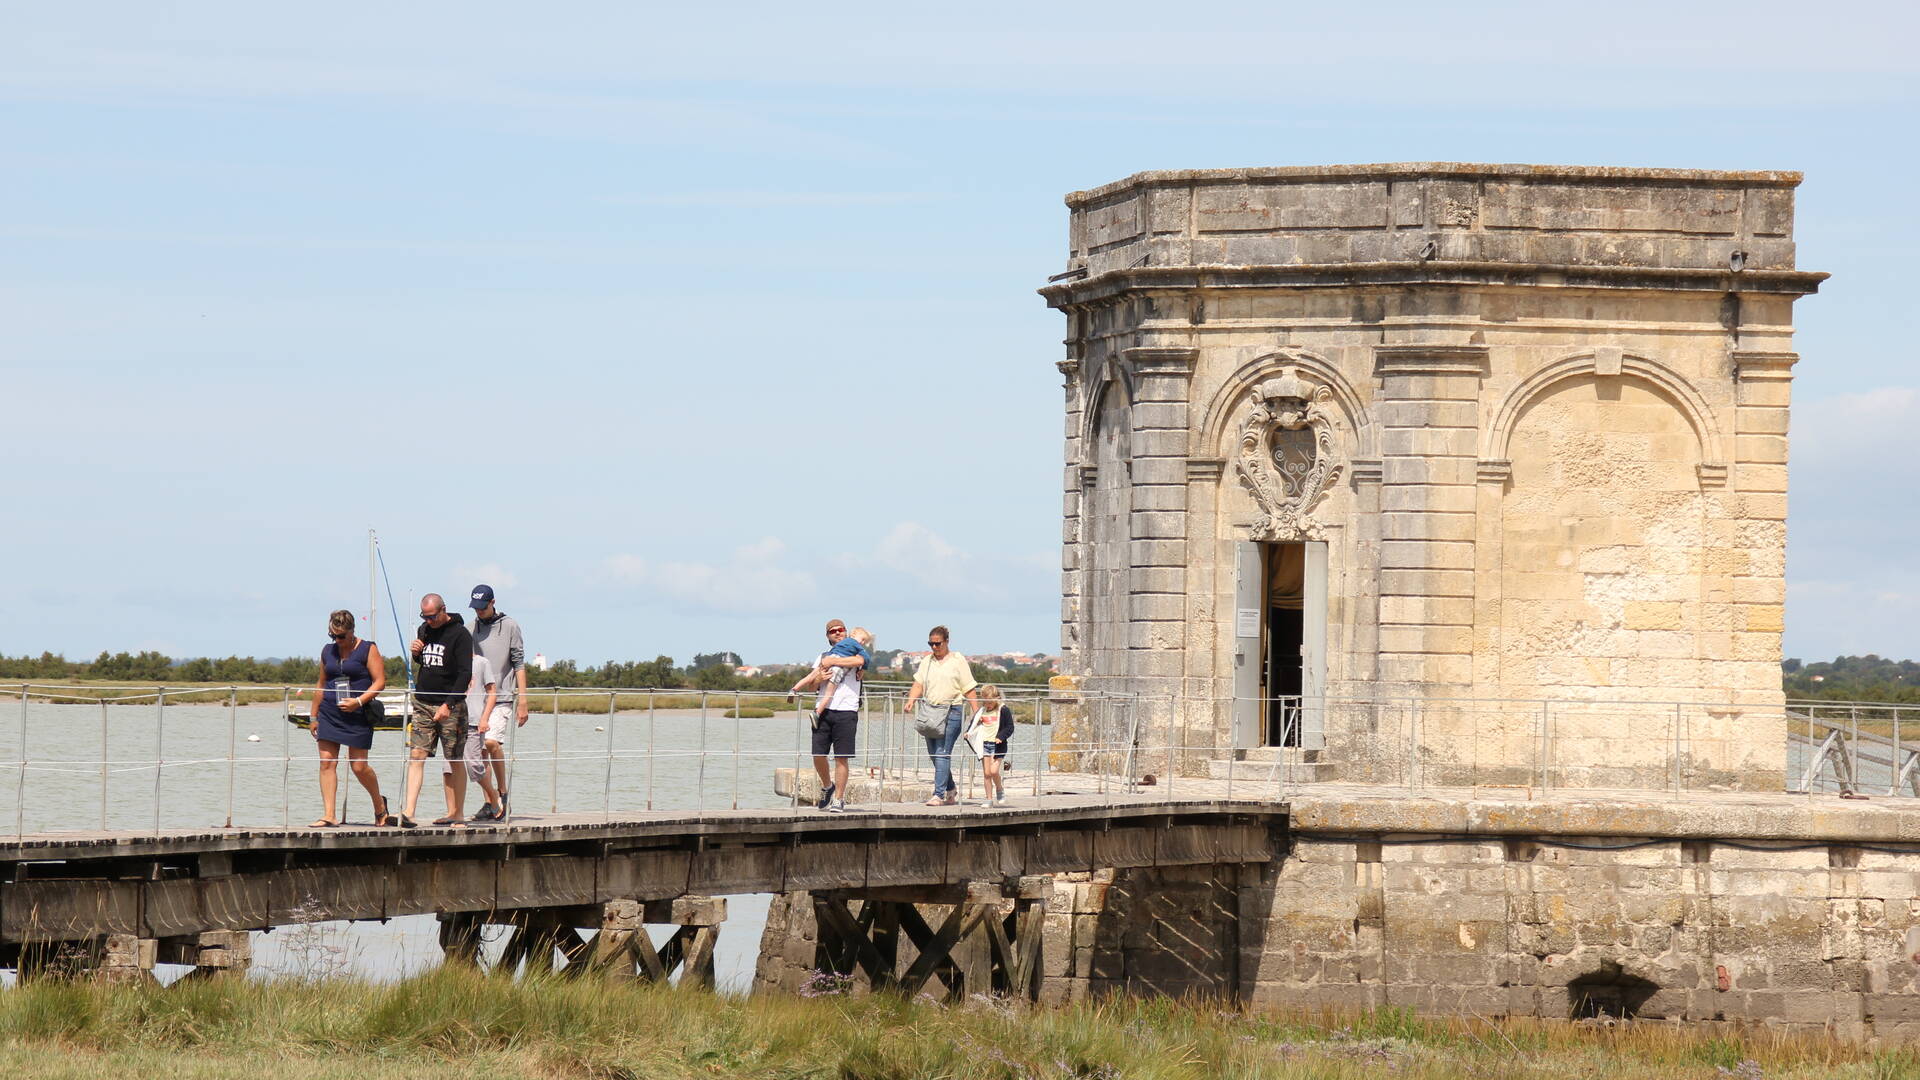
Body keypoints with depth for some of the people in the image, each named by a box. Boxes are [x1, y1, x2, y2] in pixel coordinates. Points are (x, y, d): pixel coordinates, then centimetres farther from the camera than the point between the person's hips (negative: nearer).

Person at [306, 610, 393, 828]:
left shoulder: (367, 650, -2)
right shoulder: (328, 651, 13)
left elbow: (380, 682, -6)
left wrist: (359, 701, -18)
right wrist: (315, 716, 19)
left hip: (357, 715, -4)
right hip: (329, 713, 4)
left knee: (358, 766, -3)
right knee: (327, 762, -8)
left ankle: (379, 804, 23)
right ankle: (329, 815, -9)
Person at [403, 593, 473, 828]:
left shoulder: (460, 634, -8)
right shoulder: (424, 630, 12)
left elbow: (465, 674, -14)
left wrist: (448, 705, -22)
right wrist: (416, 653, 3)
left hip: (451, 706, -5)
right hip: (423, 704, 5)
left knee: (455, 761, 2)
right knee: (416, 756, -6)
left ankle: (457, 814, 10)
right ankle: (408, 813, -13)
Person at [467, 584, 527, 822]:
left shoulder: (509, 626, 1)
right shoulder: (471, 627, 11)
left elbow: (519, 664, 1)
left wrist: (522, 700, -4)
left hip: (503, 697, -4)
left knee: (492, 741, -23)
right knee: (478, 751, 1)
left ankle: (502, 791, -5)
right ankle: (490, 804, 8)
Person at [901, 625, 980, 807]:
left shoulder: (958, 661, 3)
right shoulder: (927, 662, 16)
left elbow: (969, 690, 1)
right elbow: (918, 684, 9)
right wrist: (911, 701, -9)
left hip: (952, 711, -5)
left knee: (942, 753, -13)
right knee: (933, 753, 9)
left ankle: (939, 795, -13)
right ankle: (951, 789, 26)